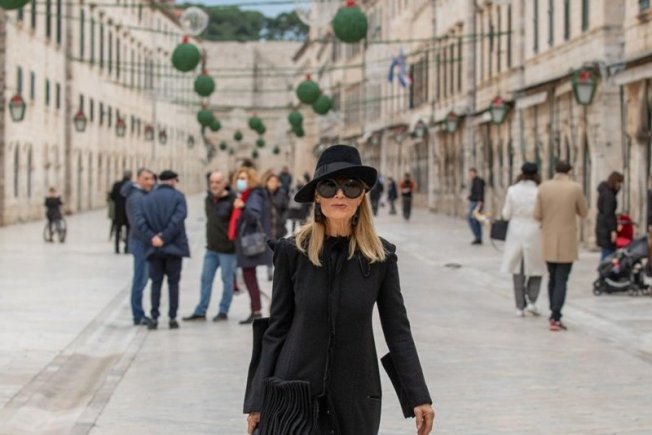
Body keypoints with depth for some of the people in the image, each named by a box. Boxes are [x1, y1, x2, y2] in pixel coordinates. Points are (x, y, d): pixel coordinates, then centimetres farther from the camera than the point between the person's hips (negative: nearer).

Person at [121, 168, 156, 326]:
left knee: (141, 278, 14)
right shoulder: (136, 197, -14)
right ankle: (138, 316, -2)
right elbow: (138, 223, -23)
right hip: (141, 242, -10)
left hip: (144, 243, 10)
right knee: (140, 279, -6)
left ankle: (139, 314, 20)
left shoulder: (144, 195, 16)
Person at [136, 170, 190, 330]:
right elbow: (178, 219, -17)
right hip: (174, 246, -2)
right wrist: (165, 237, -15)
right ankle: (172, 318, 6)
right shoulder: (178, 197, -4)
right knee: (173, 282, 6)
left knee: (156, 282, 8)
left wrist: (152, 237, -8)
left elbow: (141, 221, -5)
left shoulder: (148, 198, 7)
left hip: (155, 247, 2)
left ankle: (154, 318, 4)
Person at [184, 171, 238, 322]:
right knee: (206, 279, 9)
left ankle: (223, 312, 14)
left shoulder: (232, 200, -13)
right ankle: (200, 311, 15)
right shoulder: (208, 199, 9)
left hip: (227, 249, -7)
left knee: (227, 280, 4)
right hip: (211, 248, 7)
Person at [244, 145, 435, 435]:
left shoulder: (381, 256, -2)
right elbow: (277, 327, 1)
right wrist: (257, 400, -1)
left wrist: (419, 397, -4)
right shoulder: (292, 252, -3)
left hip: (355, 398, 1)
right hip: (293, 395, -1)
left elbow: (398, 330, 1)